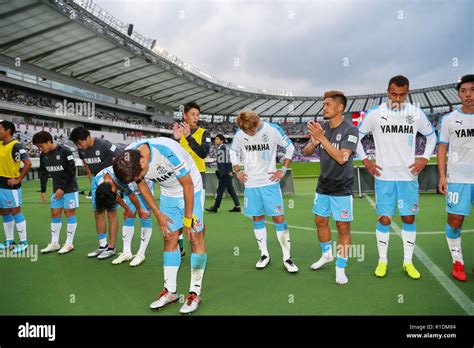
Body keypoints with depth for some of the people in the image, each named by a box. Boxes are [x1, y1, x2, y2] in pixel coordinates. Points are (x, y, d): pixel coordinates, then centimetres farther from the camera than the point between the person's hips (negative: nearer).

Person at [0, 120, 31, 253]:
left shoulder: (15, 146, -15)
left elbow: (28, 163, -22)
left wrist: (18, 179, -18)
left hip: (11, 185, -8)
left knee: (15, 212, -2)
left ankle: (23, 242, 7)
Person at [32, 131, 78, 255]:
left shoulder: (64, 151, -16)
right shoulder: (43, 155, 4)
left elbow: (72, 171, -16)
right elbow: (43, 173, 13)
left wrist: (62, 188, -16)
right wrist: (43, 190, 8)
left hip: (69, 188, -6)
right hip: (56, 190, 7)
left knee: (69, 213, -1)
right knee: (55, 214, 8)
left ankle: (69, 244, 7)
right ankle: (54, 243, 17)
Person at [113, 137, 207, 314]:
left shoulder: (168, 151, -37)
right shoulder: (126, 158, -18)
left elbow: (187, 185, -24)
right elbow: (141, 185, 0)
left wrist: (187, 219, -15)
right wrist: (158, 214, -1)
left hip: (190, 189, -5)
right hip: (168, 192, 5)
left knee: (195, 237, -6)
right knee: (170, 238, 5)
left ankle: (195, 293, 4)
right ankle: (170, 291, 16)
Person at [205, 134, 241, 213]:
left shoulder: (224, 148, -12)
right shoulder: (219, 148, 15)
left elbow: (228, 160, -18)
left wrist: (229, 171, -20)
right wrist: (219, 170, 20)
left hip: (225, 173, -10)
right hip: (223, 173, 10)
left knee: (220, 190, -2)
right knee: (230, 190, 10)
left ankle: (215, 207, 6)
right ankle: (237, 206, 14)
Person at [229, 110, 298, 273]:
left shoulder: (273, 130, -11)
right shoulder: (239, 134, -3)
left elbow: (289, 147, 1)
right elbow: (233, 151, 16)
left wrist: (283, 169, -3)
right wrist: (237, 171, 6)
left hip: (270, 182, -2)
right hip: (251, 184, 3)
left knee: (279, 218, -3)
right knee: (257, 219, 9)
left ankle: (287, 258, 8)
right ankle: (264, 255, 23)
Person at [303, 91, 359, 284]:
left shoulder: (350, 130, -15)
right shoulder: (322, 127, 1)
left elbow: (341, 158, -28)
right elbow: (306, 152, 3)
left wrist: (322, 137, -31)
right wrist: (313, 143, -19)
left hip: (341, 188, -6)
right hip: (323, 186, 6)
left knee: (343, 228, 0)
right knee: (320, 221, 16)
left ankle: (340, 269, 14)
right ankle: (326, 255, 39)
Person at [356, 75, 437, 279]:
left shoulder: (416, 114, 2)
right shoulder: (375, 114, -3)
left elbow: (431, 136, 16)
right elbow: (356, 136, 6)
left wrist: (424, 158, 4)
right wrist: (365, 161, 0)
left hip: (408, 176, 2)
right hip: (384, 176, -2)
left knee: (409, 218, 7)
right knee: (384, 219, 2)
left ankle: (408, 262, 21)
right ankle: (382, 261, 17)